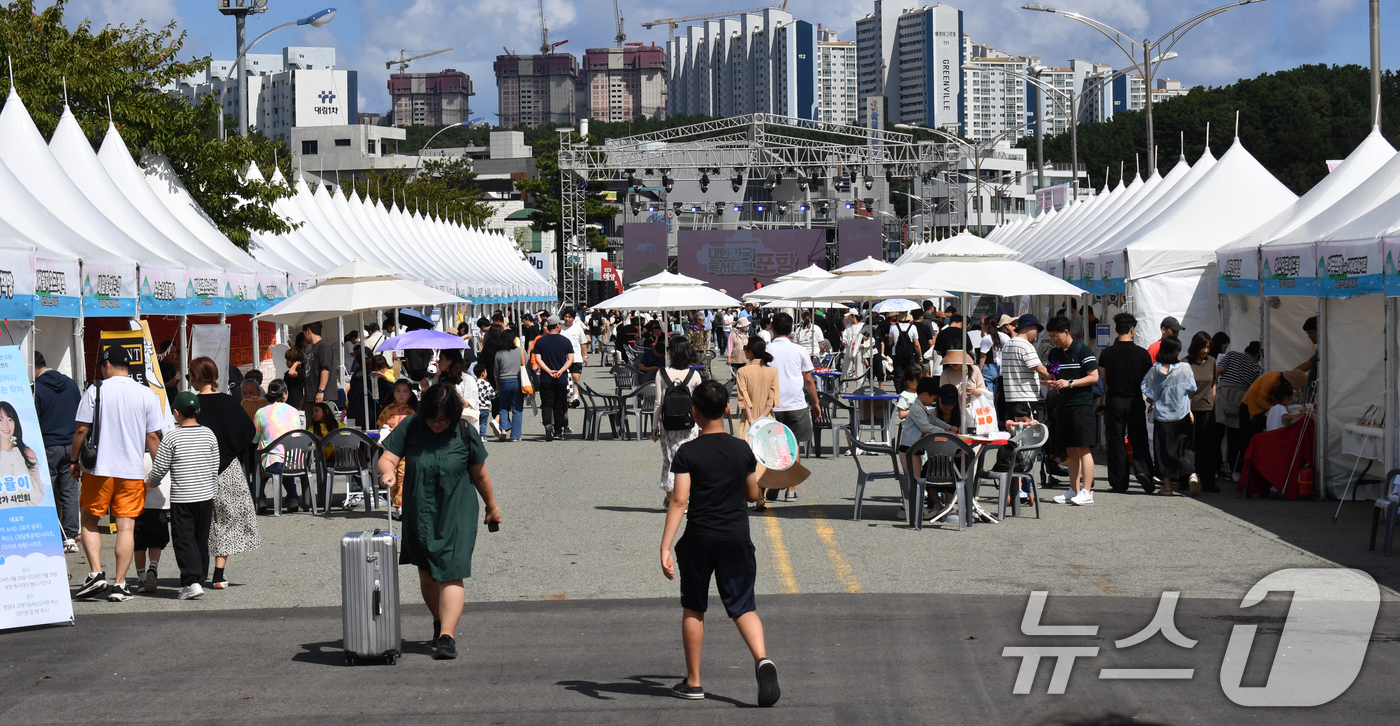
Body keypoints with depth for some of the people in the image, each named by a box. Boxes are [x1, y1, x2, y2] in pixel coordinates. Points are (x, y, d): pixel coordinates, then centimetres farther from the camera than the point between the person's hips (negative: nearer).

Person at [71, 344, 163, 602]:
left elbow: (81, 429, -3)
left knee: (89, 520, 13)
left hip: (99, 468, -1)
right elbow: (152, 437, 2)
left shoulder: (96, 390, -4)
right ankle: (119, 585, 1)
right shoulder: (147, 394, 2)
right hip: (133, 469, 1)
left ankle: (96, 574, -1)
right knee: (126, 526, 3)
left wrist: (74, 460, 9)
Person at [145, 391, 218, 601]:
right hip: (205, 497, 4)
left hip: (181, 499, -4)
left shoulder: (172, 438, -10)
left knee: (184, 540, -2)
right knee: (201, 540, 14)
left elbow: (159, 469, -7)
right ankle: (198, 577, 21)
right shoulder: (208, 434, 2)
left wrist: (149, 482, 14)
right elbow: (215, 468, 9)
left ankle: (191, 582, -13)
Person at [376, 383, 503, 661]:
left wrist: (492, 507, 15)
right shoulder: (410, 428, -5)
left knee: (450, 574, -13)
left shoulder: (466, 435, -7)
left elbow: (480, 475, 5)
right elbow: (387, 458, -7)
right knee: (426, 575, 14)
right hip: (419, 514, 3)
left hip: (456, 515, -3)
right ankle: (440, 622, 36)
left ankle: (447, 636, -19)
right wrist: (388, 471, -31)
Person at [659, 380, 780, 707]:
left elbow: (679, 501, -14)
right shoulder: (742, 450, 1)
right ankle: (762, 659, -22)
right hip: (737, 540, 2)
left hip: (699, 539, -2)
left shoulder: (688, 453, -8)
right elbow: (753, 494, 11)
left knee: (693, 609, 13)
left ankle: (693, 682, 18)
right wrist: (759, 473, 33)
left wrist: (665, 548, -15)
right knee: (743, 608, 5)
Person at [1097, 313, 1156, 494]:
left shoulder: (1107, 353, -3)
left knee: (1115, 440, 5)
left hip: (1114, 401, 0)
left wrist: (1100, 404, 11)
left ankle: (1119, 482, 5)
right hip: (1135, 402, 0)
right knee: (1139, 440, 8)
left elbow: (1101, 381, 1)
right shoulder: (1142, 354, -3)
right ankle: (1143, 470, -15)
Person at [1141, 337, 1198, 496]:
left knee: (1163, 449, 9)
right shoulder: (1185, 369, -7)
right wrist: (1189, 408, 16)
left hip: (1161, 416, 1)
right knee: (1185, 447, 7)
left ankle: (1167, 485, 12)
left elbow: (1148, 393, -1)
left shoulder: (1154, 370, -6)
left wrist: (1152, 403, 19)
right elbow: (1191, 391, 2)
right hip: (1181, 416, -1)